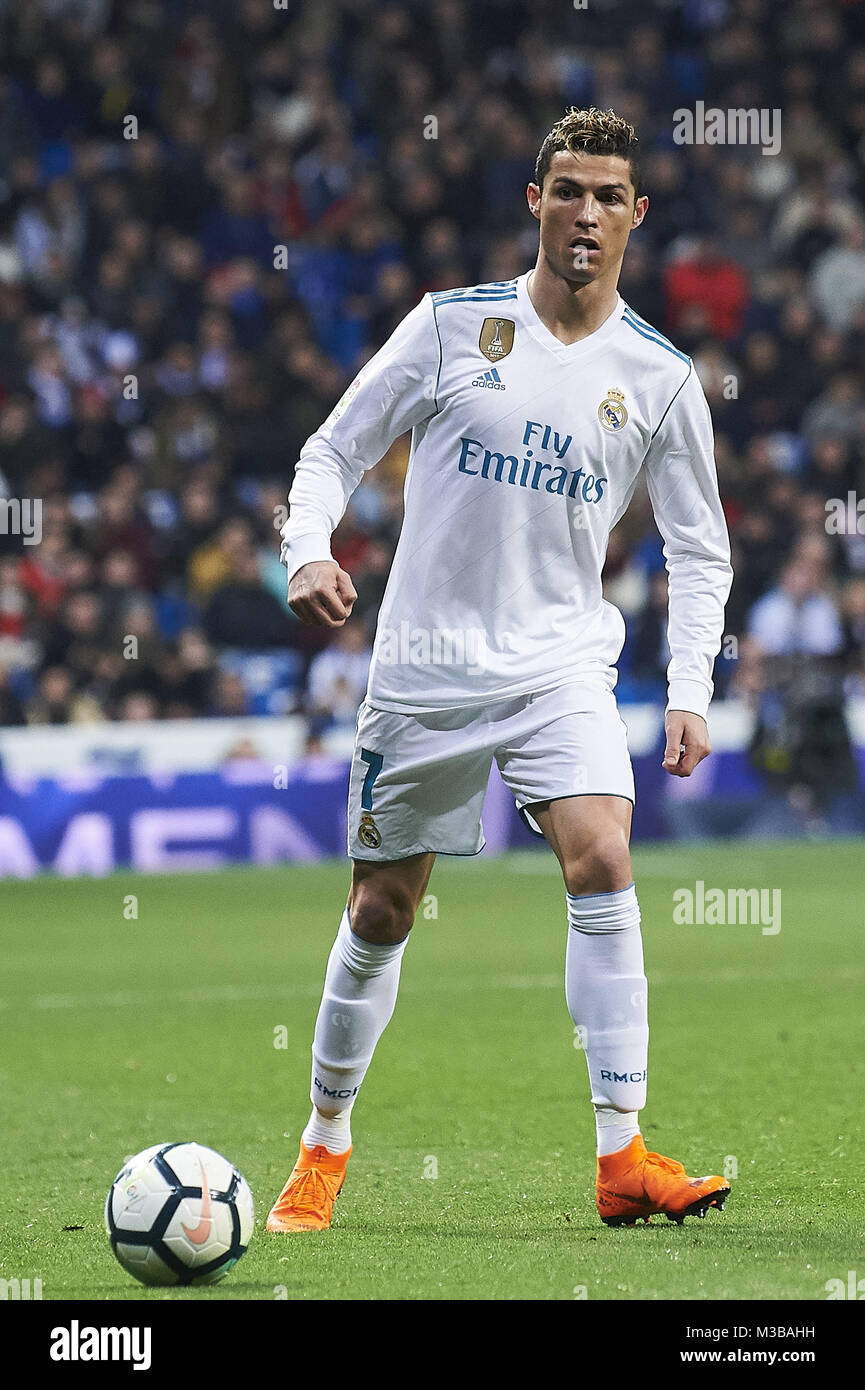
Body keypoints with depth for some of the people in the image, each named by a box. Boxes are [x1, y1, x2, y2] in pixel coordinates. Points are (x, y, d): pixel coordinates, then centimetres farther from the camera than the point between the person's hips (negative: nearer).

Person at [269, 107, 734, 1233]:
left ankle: (622, 1158, -21)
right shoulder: (453, 324, -1)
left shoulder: (659, 378, 1)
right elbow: (336, 449, 5)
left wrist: (689, 693, -4)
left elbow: (699, 551, 8)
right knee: (382, 910, 6)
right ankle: (326, 1145, 26)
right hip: (423, 667, 0)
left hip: (560, 666, 0)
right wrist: (308, 549, -14)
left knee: (603, 864, -22)